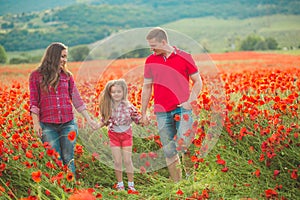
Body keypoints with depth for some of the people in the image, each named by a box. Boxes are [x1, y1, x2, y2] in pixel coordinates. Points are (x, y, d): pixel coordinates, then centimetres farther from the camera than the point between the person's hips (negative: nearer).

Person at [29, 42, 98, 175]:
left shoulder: (67, 75, 10)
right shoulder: (36, 75, 2)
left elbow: (76, 99, 9)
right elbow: (34, 102, 1)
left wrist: (89, 119, 4)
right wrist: (36, 123, -7)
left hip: (68, 123, 2)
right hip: (48, 125, -2)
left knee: (68, 159, 2)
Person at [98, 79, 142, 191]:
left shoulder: (128, 106, -14)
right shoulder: (107, 107, -9)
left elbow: (137, 119, -7)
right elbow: (104, 121, 4)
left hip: (126, 135, -1)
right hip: (114, 135, 1)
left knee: (127, 161, 3)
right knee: (117, 161, 4)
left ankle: (131, 184, 16)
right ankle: (120, 184, 18)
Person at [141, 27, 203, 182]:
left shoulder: (184, 57, 1)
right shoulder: (150, 61, 9)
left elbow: (198, 81, 6)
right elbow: (147, 88, 14)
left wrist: (190, 101, -7)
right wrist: (143, 113, 13)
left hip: (182, 108, -3)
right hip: (162, 111, 3)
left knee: (184, 141, -20)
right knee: (169, 149, 5)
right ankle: (176, 183, 14)